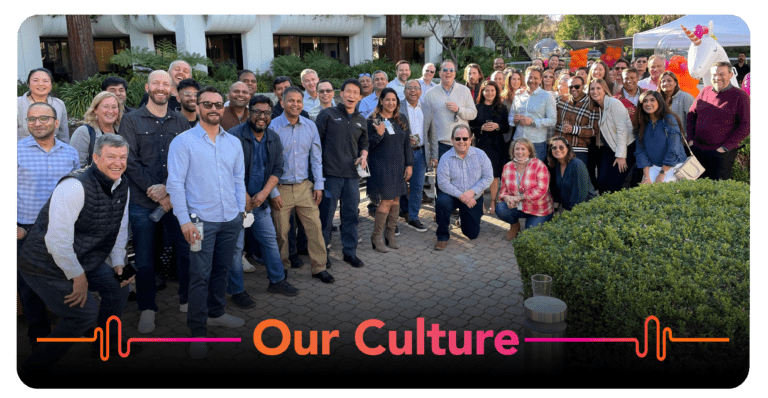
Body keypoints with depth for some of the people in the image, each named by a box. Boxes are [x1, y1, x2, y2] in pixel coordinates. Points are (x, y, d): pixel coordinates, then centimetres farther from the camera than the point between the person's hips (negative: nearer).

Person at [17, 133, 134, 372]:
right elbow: (57, 239, -29)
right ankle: (36, 366, 6)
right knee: (86, 312, -13)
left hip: (84, 259, 9)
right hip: (46, 265, -9)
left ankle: (109, 344, 33)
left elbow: (120, 229, 13)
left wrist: (118, 263, 5)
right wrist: (78, 276, -21)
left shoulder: (122, 187, 0)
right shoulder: (75, 186, -28)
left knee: (118, 286, 10)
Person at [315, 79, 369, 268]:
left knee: (351, 215, 8)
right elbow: (317, 141, -2)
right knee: (326, 214, 2)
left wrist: (363, 156, 5)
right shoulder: (327, 114, 0)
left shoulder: (360, 121, 15)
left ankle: (350, 251, 20)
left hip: (352, 174, 4)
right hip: (330, 174, -4)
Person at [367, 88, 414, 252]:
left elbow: (407, 144, 14)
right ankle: (376, 237, 4)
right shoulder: (373, 120, -5)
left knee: (396, 200, 6)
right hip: (381, 167, -5)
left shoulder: (402, 121, 11)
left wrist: (409, 164, 9)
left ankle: (390, 235, 19)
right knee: (385, 201, -10)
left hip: (398, 167, 5)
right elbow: (368, 145, -6)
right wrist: (378, 134, -23)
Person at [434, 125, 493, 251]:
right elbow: (443, 183, -17)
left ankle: (463, 215, 42)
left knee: (472, 234, 5)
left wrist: (472, 192, -21)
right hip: (453, 195, -2)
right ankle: (442, 237, -15)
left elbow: (488, 177, -8)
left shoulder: (480, 155, -6)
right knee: (441, 202, -37)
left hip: (474, 198, 2)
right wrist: (461, 196, -26)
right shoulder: (446, 158, -12)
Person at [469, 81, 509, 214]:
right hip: (481, 144, -1)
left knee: (495, 175, 3)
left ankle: (493, 203, 13)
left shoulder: (502, 108, 9)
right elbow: (471, 127, 4)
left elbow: (507, 127, 8)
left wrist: (497, 126, -11)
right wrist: (482, 128, -13)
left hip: (496, 145, 1)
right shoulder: (477, 108, 5)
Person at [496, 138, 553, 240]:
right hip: (517, 207, 4)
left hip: (538, 210, -4)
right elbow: (504, 189, 5)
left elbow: (541, 190, -21)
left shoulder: (539, 165, -15)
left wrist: (518, 197, -23)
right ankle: (514, 225, 9)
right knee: (500, 209, -25)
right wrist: (507, 198, -21)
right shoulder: (507, 167, 1)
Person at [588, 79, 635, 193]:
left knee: (612, 183, -13)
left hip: (626, 148, -7)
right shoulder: (597, 107, 9)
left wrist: (621, 156, -20)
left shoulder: (614, 103, -15)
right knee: (601, 182, -4)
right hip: (609, 148, 7)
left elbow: (622, 130, -19)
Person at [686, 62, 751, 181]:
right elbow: (691, 115, 16)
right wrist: (690, 139, 4)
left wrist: (726, 147, -14)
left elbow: (745, 126, -8)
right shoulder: (705, 91, 9)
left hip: (722, 153, -4)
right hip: (697, 149, 4)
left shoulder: (740, 96, -6)